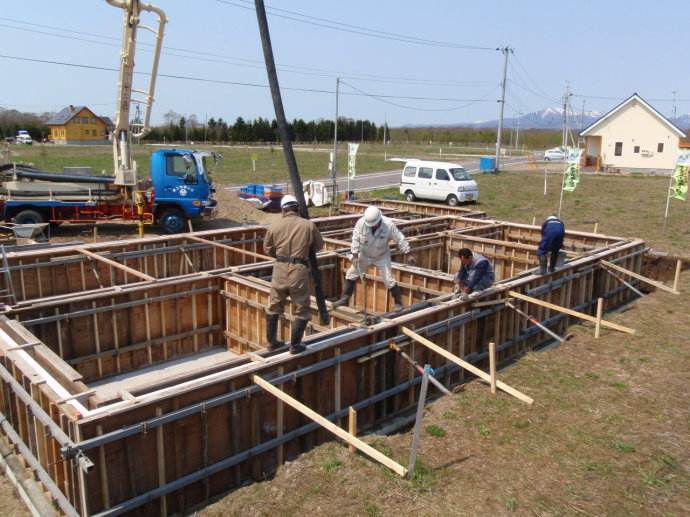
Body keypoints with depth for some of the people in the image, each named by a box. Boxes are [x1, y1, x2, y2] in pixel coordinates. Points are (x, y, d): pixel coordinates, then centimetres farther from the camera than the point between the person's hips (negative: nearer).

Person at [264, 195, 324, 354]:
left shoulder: (274, 226, 4)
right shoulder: (309, 225, -2)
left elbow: (268, 249, 13)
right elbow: (319, 246, 11)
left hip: (279, 268, 3)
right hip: (298, 269, -3)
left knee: (274, 307, 18)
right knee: (302, 309, 9)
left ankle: (272, 342, 27)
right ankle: (295, 345, 10)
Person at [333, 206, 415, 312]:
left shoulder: (389, 225, -27)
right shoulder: (361, 222, -25)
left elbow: (400, 239, -18)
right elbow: (355, 239, -16)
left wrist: (408, 255, -15)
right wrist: (355, 256, -20)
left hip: (382, 256, -2)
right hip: (364, 255, 2)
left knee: (389, 280, -7)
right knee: (351, 275, 4)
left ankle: (398, 302, 11)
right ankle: (344, 299, 17)